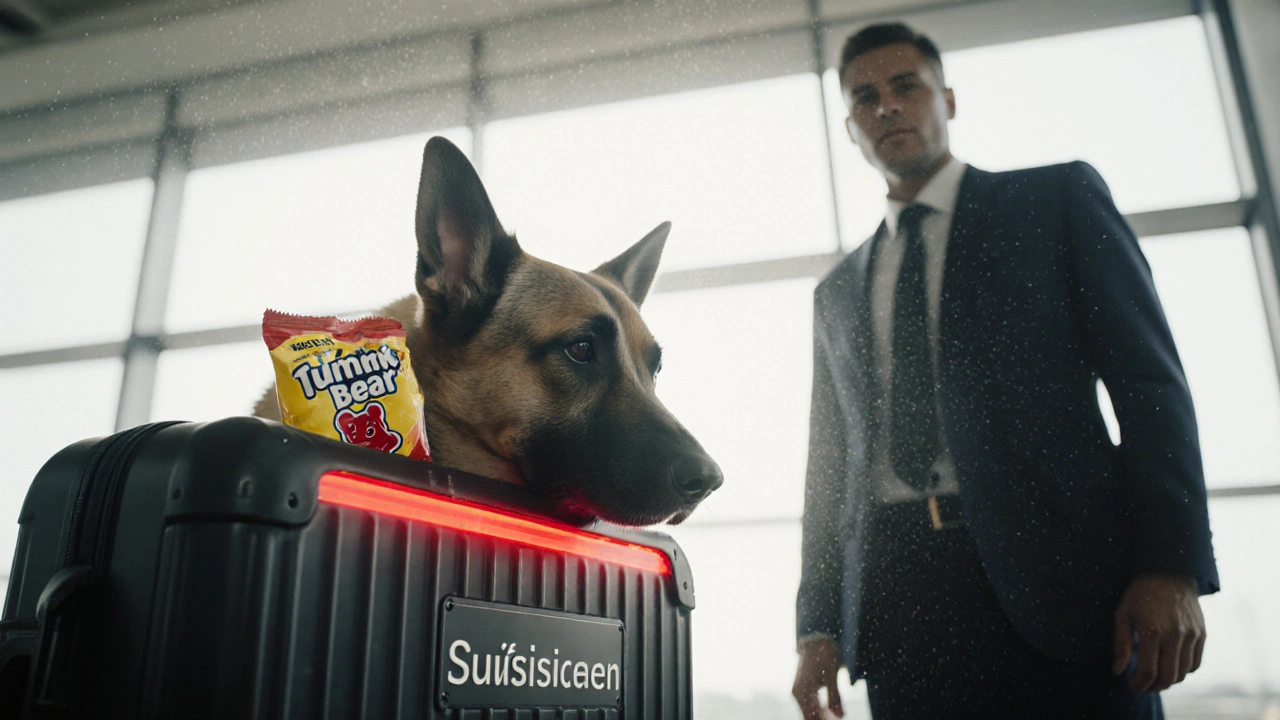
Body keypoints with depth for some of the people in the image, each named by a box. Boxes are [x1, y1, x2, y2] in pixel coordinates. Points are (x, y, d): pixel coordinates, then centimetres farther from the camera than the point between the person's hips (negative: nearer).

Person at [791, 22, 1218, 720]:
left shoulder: (1058, 197, 10)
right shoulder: (837, 292, 19)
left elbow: (1150, 380, 1)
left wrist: (1171, 566, -11)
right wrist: (818, 627, 9)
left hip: (1057, 581, -3)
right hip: (897, 606, 3)